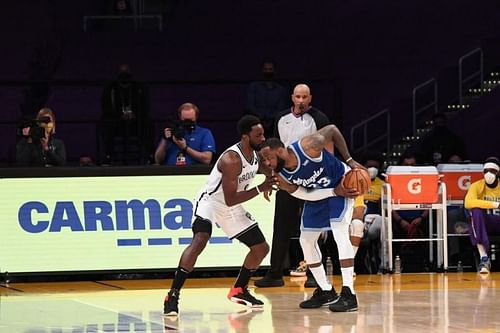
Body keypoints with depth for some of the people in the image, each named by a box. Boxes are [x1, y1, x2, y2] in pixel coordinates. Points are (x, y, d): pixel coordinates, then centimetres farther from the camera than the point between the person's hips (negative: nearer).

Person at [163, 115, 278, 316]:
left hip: (232, 208, 8)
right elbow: (230, 199, -31)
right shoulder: (231, 160, -30)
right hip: (211, 202, -8)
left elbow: (268, 169, 22)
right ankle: (173, 296, -32)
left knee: (261, 248, 9)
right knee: (199, 241, -33)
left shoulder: (256, 154, -5)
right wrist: (260, 189, -31)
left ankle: (239, 291, 28)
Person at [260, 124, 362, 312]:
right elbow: (304, 194, -12)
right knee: (306, 240, 5)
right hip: (317, 194, 7)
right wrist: (335, 192, -23)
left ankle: (348, 294, -26)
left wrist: (350, 161, -20)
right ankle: (326, 292, 19)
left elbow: (332, 130, -18)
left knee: (340, 233, -22)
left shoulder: (308, 146, -33)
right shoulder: (281, 177, -18)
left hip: (342, 182, -7)